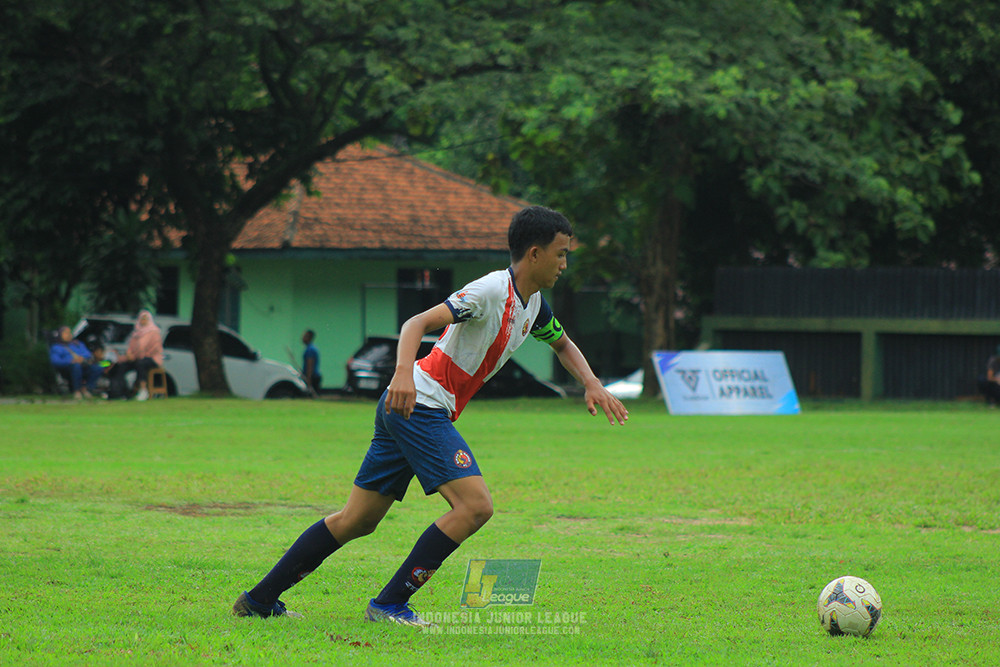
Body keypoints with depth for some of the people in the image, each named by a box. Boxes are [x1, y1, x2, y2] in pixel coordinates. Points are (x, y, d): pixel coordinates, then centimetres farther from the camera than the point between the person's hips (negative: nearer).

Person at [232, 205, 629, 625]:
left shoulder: (532, 303, 13)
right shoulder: (491, 291, -16)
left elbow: (562, 343, 33)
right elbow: (417, 324, -25)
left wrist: (591, 383, 15)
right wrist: (404, 373, -43)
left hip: (408, 410, 10)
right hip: (417, 404, -10)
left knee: (356, 521, 11)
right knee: (475, 505, -17)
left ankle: (259, 600, 16)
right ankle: (389, 604, -14)